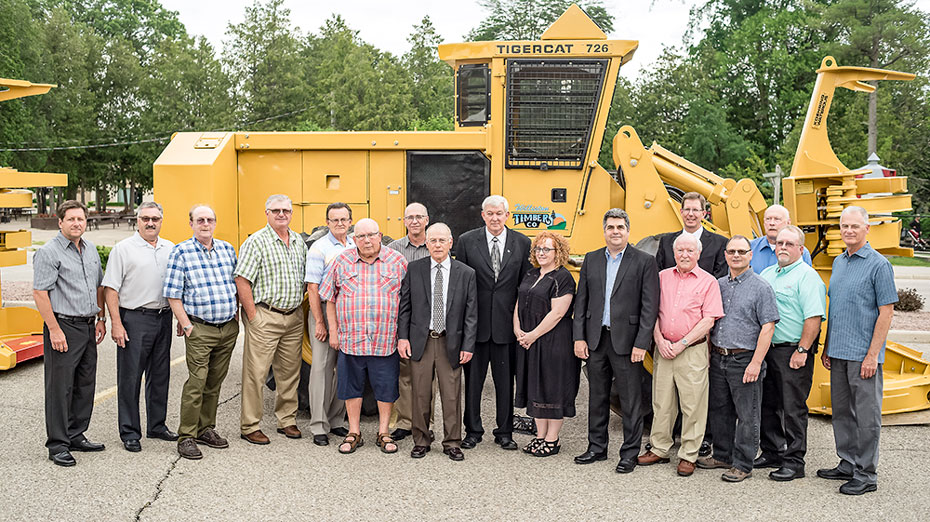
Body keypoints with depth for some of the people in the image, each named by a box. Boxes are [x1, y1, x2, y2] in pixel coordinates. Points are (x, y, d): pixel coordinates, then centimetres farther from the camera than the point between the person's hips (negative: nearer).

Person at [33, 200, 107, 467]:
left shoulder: (90, 249, 13)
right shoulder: (48, 252, -10)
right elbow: (39, 293, -14)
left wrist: (101, 318, 15)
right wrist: (54, 330, -18)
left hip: (88, 327, 7)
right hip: (63, 327, -7)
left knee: (85, 385, 12)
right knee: (60, 387, -2)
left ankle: (76, 436, 24)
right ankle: (57, 445, 6)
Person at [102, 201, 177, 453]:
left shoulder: (170, 248, 12)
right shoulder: (123, 249, -3)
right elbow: (111, 289, -6)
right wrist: (116, 324, -14)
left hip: (163, 318, 5)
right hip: (134, 319, -5)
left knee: (160, 375, 12)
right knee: (130, 377, 0)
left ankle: (157, 425, 24)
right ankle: (129, 432, 9)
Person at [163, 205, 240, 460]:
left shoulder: (227, 249, 11)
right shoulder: (181, 252, -4)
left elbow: (237, 283, 20)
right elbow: (173, 295, -6)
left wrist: (236, 312, 10)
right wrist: (186, 325, -10)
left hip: (229, 327, 5)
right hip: (200, 329, -5)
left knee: (215, 382, 11)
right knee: (197, 382, -7)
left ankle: (206, 429, 23)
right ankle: (186, 437, 3)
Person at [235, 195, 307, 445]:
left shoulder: (299, 242, 12)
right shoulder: (256, 242, -7)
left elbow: (306, 278, 20)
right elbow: (242, 281, -12)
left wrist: (299, 308, 11)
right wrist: (253, 316, -13)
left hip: (294, 318, 6)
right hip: (265, 318, -6)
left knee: (290, 371, 12)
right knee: (256, 372, -2)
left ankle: (287, 420, 24)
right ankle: (249, 426, 7)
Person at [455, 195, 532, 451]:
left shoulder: (522, 243, 4)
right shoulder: (467, 241, 1)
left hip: (507, 322, 1)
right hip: (476, 322, 0)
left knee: (506, 380, 9)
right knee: (472, 379, 9)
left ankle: (505, 432, 22)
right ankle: (473, 430, 23)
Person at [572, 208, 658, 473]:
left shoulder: (644, 261, -2)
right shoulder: (591, 260, 10)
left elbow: (650, 306, -7)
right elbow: (581, 301, 10)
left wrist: (641, 344, -12)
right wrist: (579, 337, 2)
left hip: (626, 340, -4)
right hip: (595, 340, 4)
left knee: (631, 400, 3)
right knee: (597, 397, 14)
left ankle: (630, 453, 14)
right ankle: (597, 447, 26)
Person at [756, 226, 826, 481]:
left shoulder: (807, 276, -9)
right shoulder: (766, 274, 15)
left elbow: (814, 317, -17)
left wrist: (802, 350, -20)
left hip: (794, 353, -8)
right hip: (767, 350, 8)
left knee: (793, 408, -2)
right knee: (768, 405, 14)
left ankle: (794, 462, 7)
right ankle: (771, 453, 27)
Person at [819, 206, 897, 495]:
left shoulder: (878, 264, -9)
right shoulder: (838, 262, 13)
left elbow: (886, 311, -12)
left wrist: (873, 355, -16)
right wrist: (827, 348, 15)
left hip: (863, 354, -7)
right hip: (839, 352, 7)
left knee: (866, 414, 0)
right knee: (842, 411, 13)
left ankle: (867, 474, 9)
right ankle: (848, 465, 25)